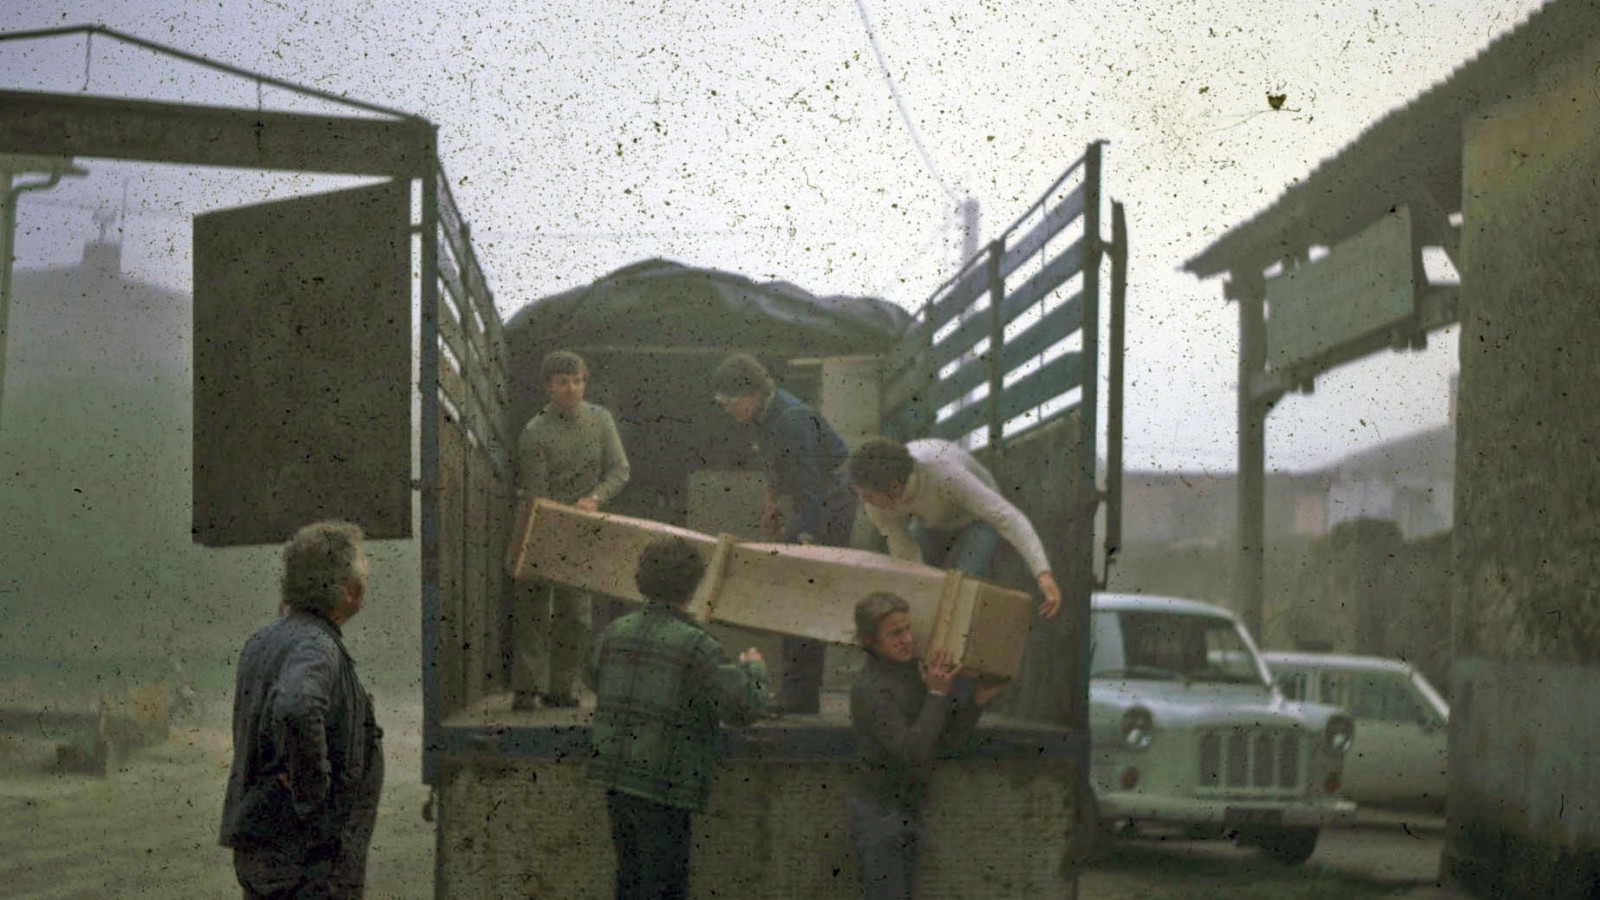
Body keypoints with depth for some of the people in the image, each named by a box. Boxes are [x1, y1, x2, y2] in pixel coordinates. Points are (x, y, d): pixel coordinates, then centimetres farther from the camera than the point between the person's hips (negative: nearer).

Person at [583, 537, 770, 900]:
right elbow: (743, 707, -17)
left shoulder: (615, 633, 5)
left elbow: (591, 676, 27)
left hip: (615, 777, 7)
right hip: (663, 788, -7)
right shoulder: (694, 646, -15)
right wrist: (754, 670, 4)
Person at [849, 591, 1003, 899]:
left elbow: (946, 738, 6)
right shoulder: (869, 689, -21)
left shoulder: (915, 672, 3)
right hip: (880, 813, -8)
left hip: (907, 811, 8)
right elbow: (912, 752, -28)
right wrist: (937, 695, -25)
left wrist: (978, 700, -8)